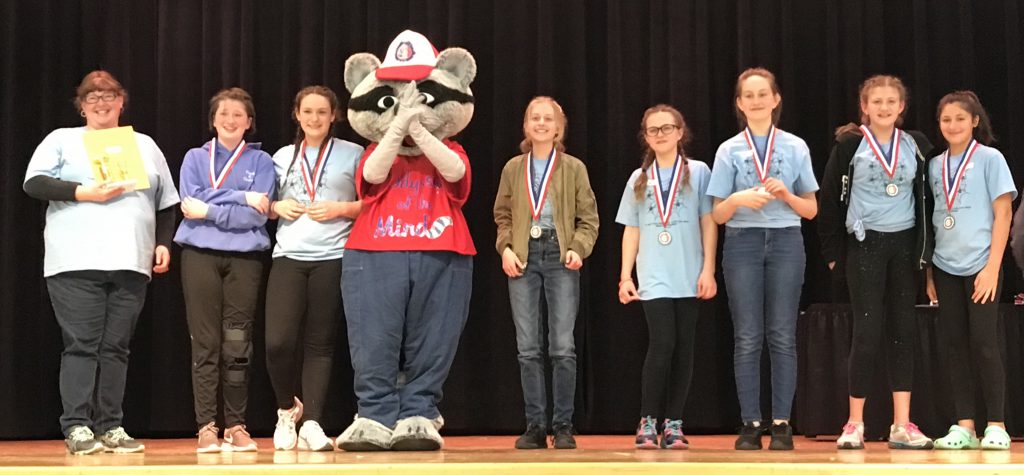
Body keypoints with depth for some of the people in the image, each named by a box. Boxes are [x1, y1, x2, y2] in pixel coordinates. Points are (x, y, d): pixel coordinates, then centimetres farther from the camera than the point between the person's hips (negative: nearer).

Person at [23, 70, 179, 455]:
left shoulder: (144, 145, 22)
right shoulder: (62, 140, 12)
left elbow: (166, 203, 22)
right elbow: (34, 183, -2)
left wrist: (163, 243, 9)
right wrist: (83, 193, -12)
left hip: (130, 263, 3)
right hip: (76, 263, -3)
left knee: (116, 347, 2)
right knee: (81, 344, -8)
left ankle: (110, 428, 5)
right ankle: (77, 427, -5)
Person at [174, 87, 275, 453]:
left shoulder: (260, 161, 8)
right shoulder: (195, 158, 13)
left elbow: (257, 216, -5)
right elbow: (191, 204, -4)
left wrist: (209, 209, -8)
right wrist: (240, 198, -9)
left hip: (244, 258, 0)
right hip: (200, 255, 1)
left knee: (237, 346, -1)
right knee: (205, 344, -1)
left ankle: (236, 426, 7)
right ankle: (206, 427, 3)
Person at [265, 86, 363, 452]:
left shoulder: (353, 155, 5)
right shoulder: (282, 157, 14)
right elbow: (266, 206, 22)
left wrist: (341, 208, -10)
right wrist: (278, 207, 0)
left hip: (332, 258, -2)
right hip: (288, 257, 2)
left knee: (319, 344, -1)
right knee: (278, 342, -10)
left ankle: (311, 423, 3)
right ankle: (287, 407, 16)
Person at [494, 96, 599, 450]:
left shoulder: (573, 168, 6)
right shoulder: (513, 168, 11)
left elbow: (588, 218, 5)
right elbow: (502, 215, 13)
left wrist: (579, 248, -11)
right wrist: (505, 248, -3)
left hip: (560, 257, -2)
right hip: (523, 258, 2)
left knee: (562, 347, -6)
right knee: (528, 348, 2)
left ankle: (563, 427, 2)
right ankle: (535, 426, 8)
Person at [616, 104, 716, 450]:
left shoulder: (698, 172, 4)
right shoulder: (639, 179, 11)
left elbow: (708, 223, 2)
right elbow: (631, 230, 12)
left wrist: (708, 270, -4)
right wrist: (625, 276, 6)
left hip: (689, 278, 0)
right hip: (654, 279, 0)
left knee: (683, 349, 3)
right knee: (662, 345, -12)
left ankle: (673, 424, 11)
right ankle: (647, 422, -1)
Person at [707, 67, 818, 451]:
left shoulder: (795, 148, 8)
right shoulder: (729, 150, 6)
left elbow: (811, 210, 9)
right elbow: (718, 214, 4)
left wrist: (786, 194, -10)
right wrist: (738, 199, -16)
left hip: (785, 243, 0)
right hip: (742, 244, 0)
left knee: (782, 337, 0)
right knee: (748, 339, 0)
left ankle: (781, 423, 5)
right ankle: (751, 424, 5)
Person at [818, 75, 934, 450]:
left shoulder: (916, 145, 6)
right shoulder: (849, 145, -4)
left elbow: (925, 197, 11)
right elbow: (830, 198, -3)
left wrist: (924, 248, 6)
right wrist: (834, 251, -5)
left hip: (905, 244, 4)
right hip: (864, 244, -3)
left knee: (902, 330, 4)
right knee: (868, 331, -5)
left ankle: (901, 425, 8)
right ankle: (855, 425, 4)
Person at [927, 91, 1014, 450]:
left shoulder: (990, 158, -1)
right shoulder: (935, 165, 10)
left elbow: (1003, 213, -6)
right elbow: (932, 219, 12)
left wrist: (992, 267, -12)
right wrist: (928, 271, 7)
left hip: (980, 265, -4)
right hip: (945, 267, 4)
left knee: (983, 343, -6)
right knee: (953, 345, 3)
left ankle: (996, 426, 2)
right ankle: (963, 426, 9)